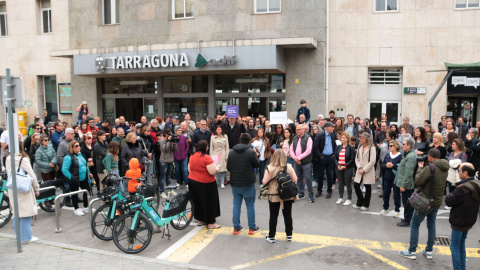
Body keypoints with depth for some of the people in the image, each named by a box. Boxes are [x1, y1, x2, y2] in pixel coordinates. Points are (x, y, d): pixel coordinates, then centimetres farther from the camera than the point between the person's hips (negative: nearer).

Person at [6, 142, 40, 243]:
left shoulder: (8, 159, 4)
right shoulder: (23, 159, -15)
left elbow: (9, 174, 11)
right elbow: (32, 175, -11)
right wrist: (37, 189, 0)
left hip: (12, 188, 7)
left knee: (16, 213, 15)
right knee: (25, 212, 0)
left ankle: (19, 236, 25)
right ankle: (26, 237, 5)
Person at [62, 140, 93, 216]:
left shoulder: (80, 155, 6)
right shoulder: (68, 158, -19)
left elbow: (85, 164, 19)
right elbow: (64, 170, -23)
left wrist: (88, 173, 12)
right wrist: (71, 177, -23)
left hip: (84, 178, 8)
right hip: (75, 180, -8)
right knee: (75, 194, 8)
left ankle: (86, 207, 32)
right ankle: (76, 209, 24)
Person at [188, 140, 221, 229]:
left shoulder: (192, 157, 3)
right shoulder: (207, 158, -20)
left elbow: (189, 169, 13)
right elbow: (212, 172, -23)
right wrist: (216, 168, -3)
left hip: (192, 181, 7)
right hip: (205, 184, -7)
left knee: (198, 201, 18)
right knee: (210, 202, 6)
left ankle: (200, 220, 29)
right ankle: (211, 223, 12)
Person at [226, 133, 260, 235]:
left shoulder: (231, 152, -1)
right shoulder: (251, 152, -15)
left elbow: (228, 167, 4)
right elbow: (257, 165, -3)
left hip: (235, 183, 4)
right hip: (248, 184, -4)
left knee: (236, 205, 13)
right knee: (250, 206, 10)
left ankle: (236, 228, 18)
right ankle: (252, 228, 18)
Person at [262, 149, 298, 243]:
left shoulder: (269, 168, -12)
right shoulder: (289, 167, -6)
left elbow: (264, 182, -12)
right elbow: (295, 180, -3)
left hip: (274, 196, -2)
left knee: (273, 216, 8)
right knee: (288, 215, 14)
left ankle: (271, 236, 16)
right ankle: (289, 235, 25)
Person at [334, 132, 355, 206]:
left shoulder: (351, 148, -5)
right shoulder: (338, 147, 9)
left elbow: (352, 159, -8)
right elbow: (335, 157, 8)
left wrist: (345, 166, -15)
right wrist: (337, 165, -8)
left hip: (347, 168, -4)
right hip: (338, 168, 4)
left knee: (348, 184, 2)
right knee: (340, 183, 12)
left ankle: (349, 199, 13)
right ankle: (341, 198, 24)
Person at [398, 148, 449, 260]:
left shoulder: (429, 168, -23)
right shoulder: (445, 168, 4)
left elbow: (418, 181, -20)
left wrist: (420, 168, -7)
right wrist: (423, 168, 2)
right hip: (437, 201, 8)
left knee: (414, 224, 4)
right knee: (431, 225, 18)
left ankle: (412, 251, 7)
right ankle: (429, 251, 25)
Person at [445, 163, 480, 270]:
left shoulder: (463, 189, -27)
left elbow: (448, 201, -20)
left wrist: (450, 195, -3)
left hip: (459, 223, -9)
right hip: (469, 221, 9)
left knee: (455, 247, 3)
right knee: (461, 244, 21)